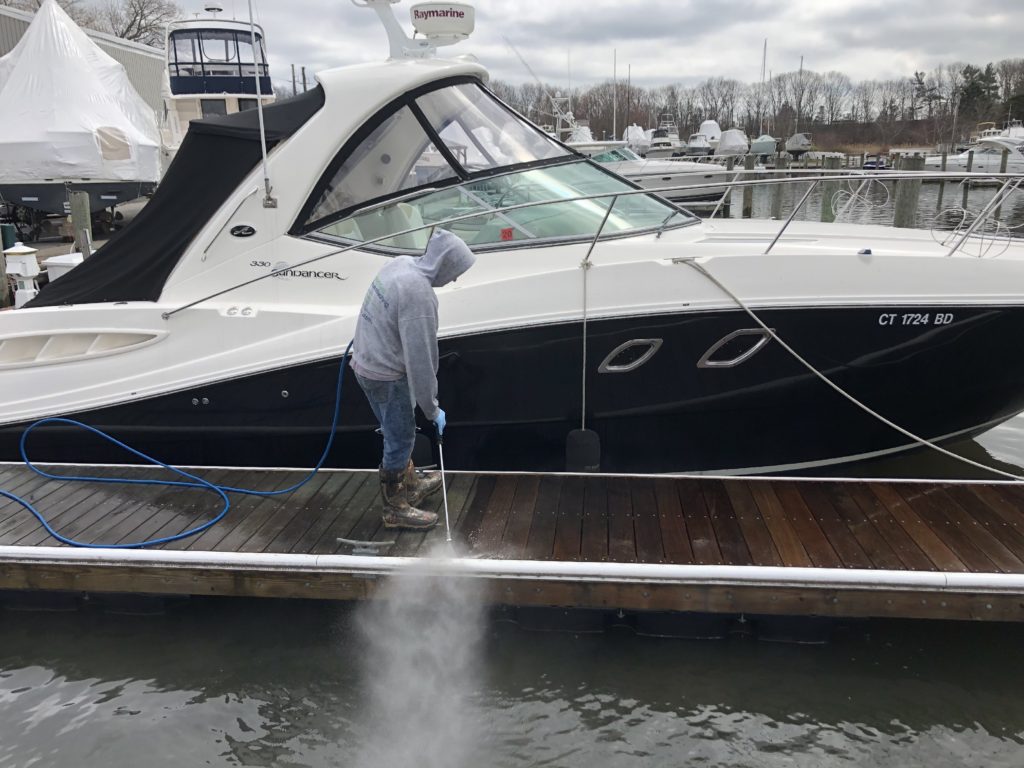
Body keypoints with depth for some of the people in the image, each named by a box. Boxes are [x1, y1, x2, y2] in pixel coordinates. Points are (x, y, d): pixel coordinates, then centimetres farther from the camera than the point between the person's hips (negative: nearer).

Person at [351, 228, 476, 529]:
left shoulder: (402, 263, -1)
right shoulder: (419, 296, -29)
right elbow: (420, 359, -25)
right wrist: (432, 408, -16)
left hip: (368, 363, 9)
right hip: (386, 375, -9)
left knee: (398, 432, 25)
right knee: (400, 439, 7)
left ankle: (410, 483, 44)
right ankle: (395, 509, 22)